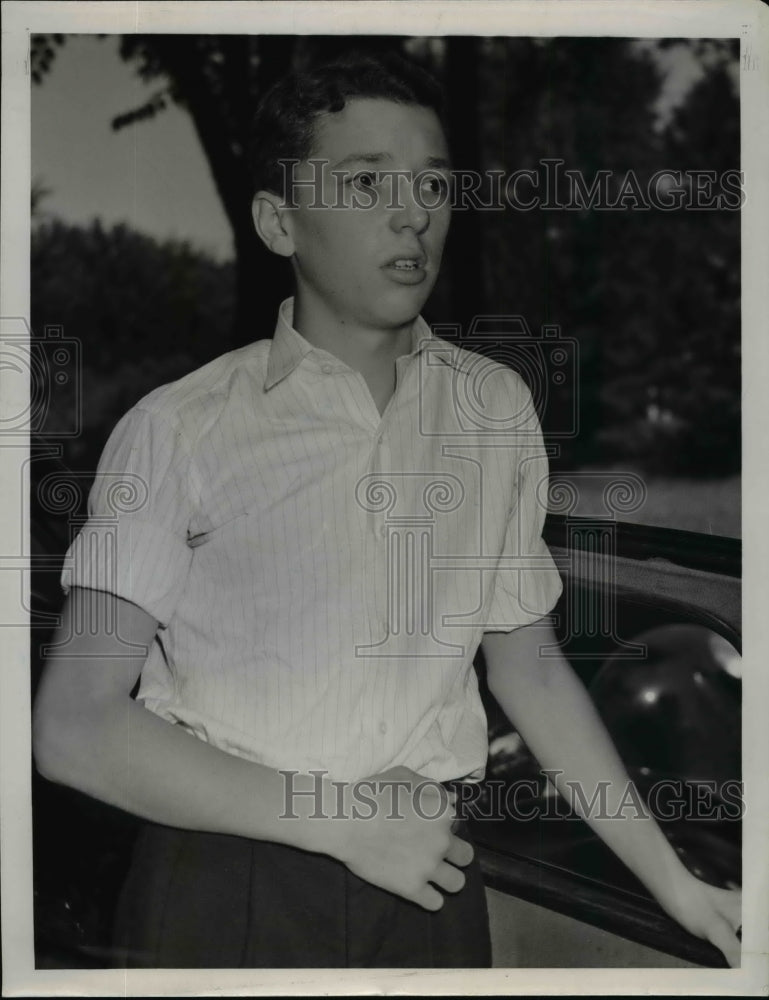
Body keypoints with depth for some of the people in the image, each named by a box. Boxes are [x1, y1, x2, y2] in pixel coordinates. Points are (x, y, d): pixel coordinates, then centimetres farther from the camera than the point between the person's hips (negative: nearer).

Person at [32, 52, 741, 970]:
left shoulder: (497, 409, 4)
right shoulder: (181, 429, -8)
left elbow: (527, 667, 12)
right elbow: (73, 726, -11)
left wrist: (673, 880, 9)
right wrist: (342, 819, -15)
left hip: (425, 875, 3)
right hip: (226, 879, -3)